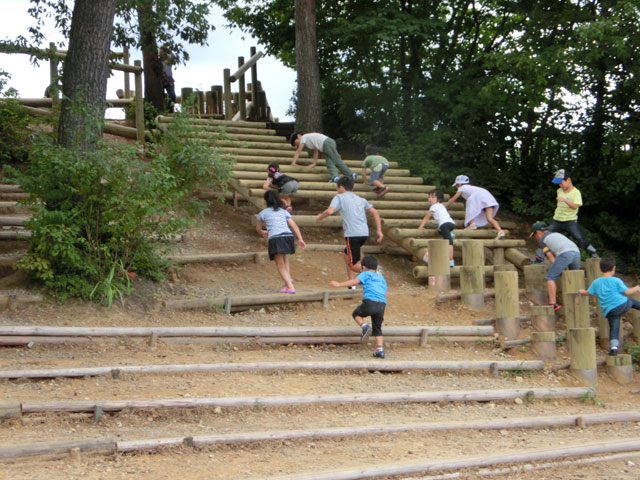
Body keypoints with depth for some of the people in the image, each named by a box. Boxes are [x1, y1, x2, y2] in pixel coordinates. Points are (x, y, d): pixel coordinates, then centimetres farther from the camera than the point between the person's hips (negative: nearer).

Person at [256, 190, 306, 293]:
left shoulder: (263, 213, 18)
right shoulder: (284, 211, 22)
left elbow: (258, 228, 33)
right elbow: (293, 225, 9)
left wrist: (263, 233, 55)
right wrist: (300, 239, 4)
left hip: (275, 238, -3)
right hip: (288, 236, 3)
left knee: (280, 266, 1)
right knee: (285, 261, 24)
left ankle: (290, 287, -11)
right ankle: (288, 279, 5)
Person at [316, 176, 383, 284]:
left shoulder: (339, 197, 5)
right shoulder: (361, 199, 22)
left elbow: (330, 211, -11)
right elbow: (375, 212, 13)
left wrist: (320, 217, 8)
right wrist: (379, 230, 10)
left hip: (352, 235, -7)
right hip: (365, 233, 7)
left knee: (353, 266, -2)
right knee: (347, 255, 25)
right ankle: (352, 283, 21)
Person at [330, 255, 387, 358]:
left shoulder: (366, 274, 13)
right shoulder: (382, 278, 29)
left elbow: (355, 281, -3)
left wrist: (339, 284, -3)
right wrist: (382, 314, 34)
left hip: (370, 302, -5)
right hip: (382, 305, 5)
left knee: (356, 314, 22)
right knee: (377, 328, 16)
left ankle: (364, 327, -4)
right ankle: (380, 350, 6)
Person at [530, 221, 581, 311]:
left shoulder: (542, 241, 18)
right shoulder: (557, 234, 40)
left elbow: (550, 257, 8)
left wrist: (560, 271, 8)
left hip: (565, 254, -6)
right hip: (576, 252, 6)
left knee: (550, 278, 2)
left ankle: (553, 303, -11)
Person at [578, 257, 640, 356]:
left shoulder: (596, 282, 5)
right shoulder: (616, 280, -5)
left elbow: (589, 293, 14)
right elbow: (627, 292, -5)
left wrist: (582, 291, 35)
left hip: (609, 311, 2)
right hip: (622, 304, -2)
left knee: (614, 329, 7)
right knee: (632, 301, 28)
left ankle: (613, 347, -7)